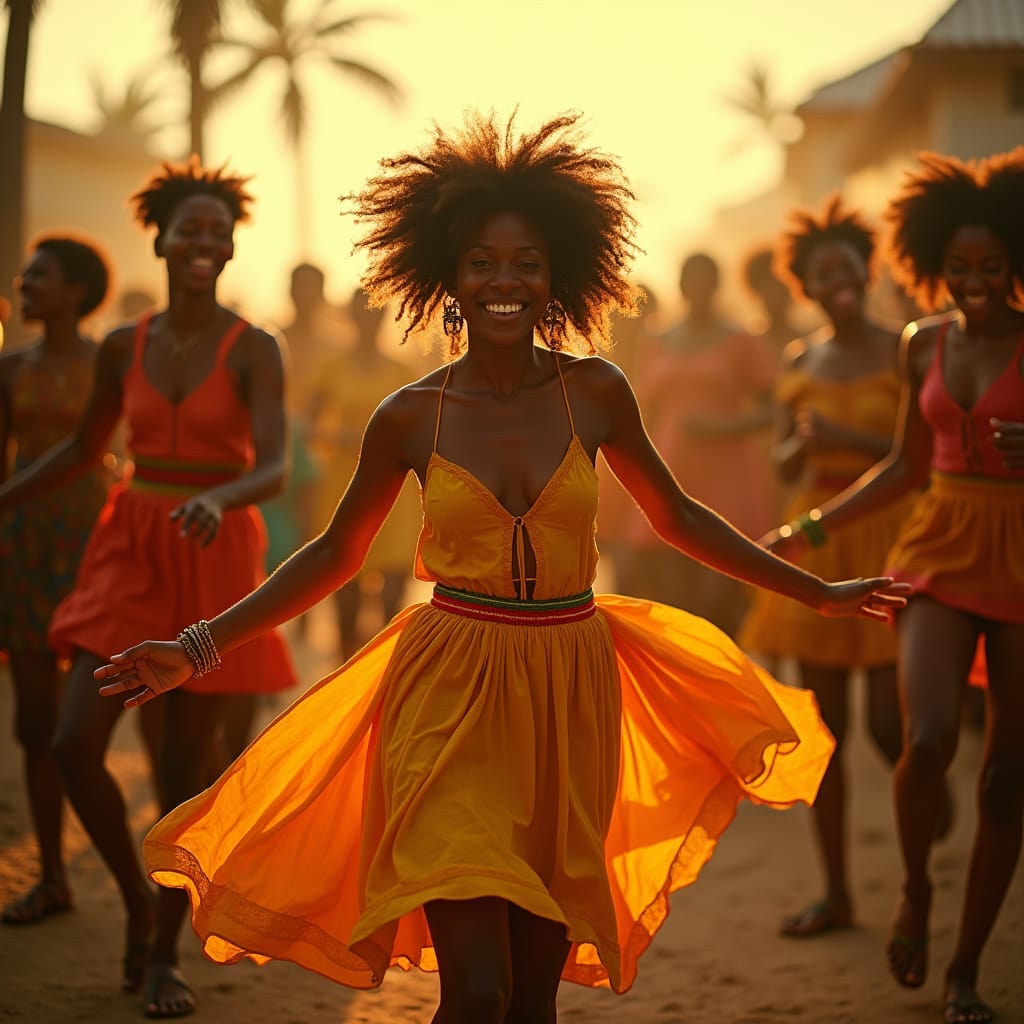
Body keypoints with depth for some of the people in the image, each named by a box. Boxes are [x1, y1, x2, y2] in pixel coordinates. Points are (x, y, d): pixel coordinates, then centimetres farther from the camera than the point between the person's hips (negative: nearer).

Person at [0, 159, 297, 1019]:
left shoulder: (254, 351, -6)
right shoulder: (124, 348, 5)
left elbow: (274, 469, -17)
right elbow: (84, 448, 19)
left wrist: (218, 498, -38)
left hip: (214, 560, -3)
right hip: (130, 552, 3)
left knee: (183, 772, 2)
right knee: (75, 746, -9)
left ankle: (165, 955, 20)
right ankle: (136, 896, 17)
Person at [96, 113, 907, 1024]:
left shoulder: (596, 393, 0)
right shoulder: (410, 418, -3)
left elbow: (676, 516, 13)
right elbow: (335, 554, 8)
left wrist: (820, 594, 17)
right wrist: (200, 649, 2)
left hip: (571, 695, 2)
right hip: (451, 696, -2)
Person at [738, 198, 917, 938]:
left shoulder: (903, 354, -4)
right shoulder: (800, 363, 10)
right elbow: (786, 466, 12)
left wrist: (849, 437, -18)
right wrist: (804, 444, -10)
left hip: (888, 540, -4)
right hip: (819, 542, 4)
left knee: (888, 724, -8)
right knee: (824, 725, 3)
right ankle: (837, 894, 12)